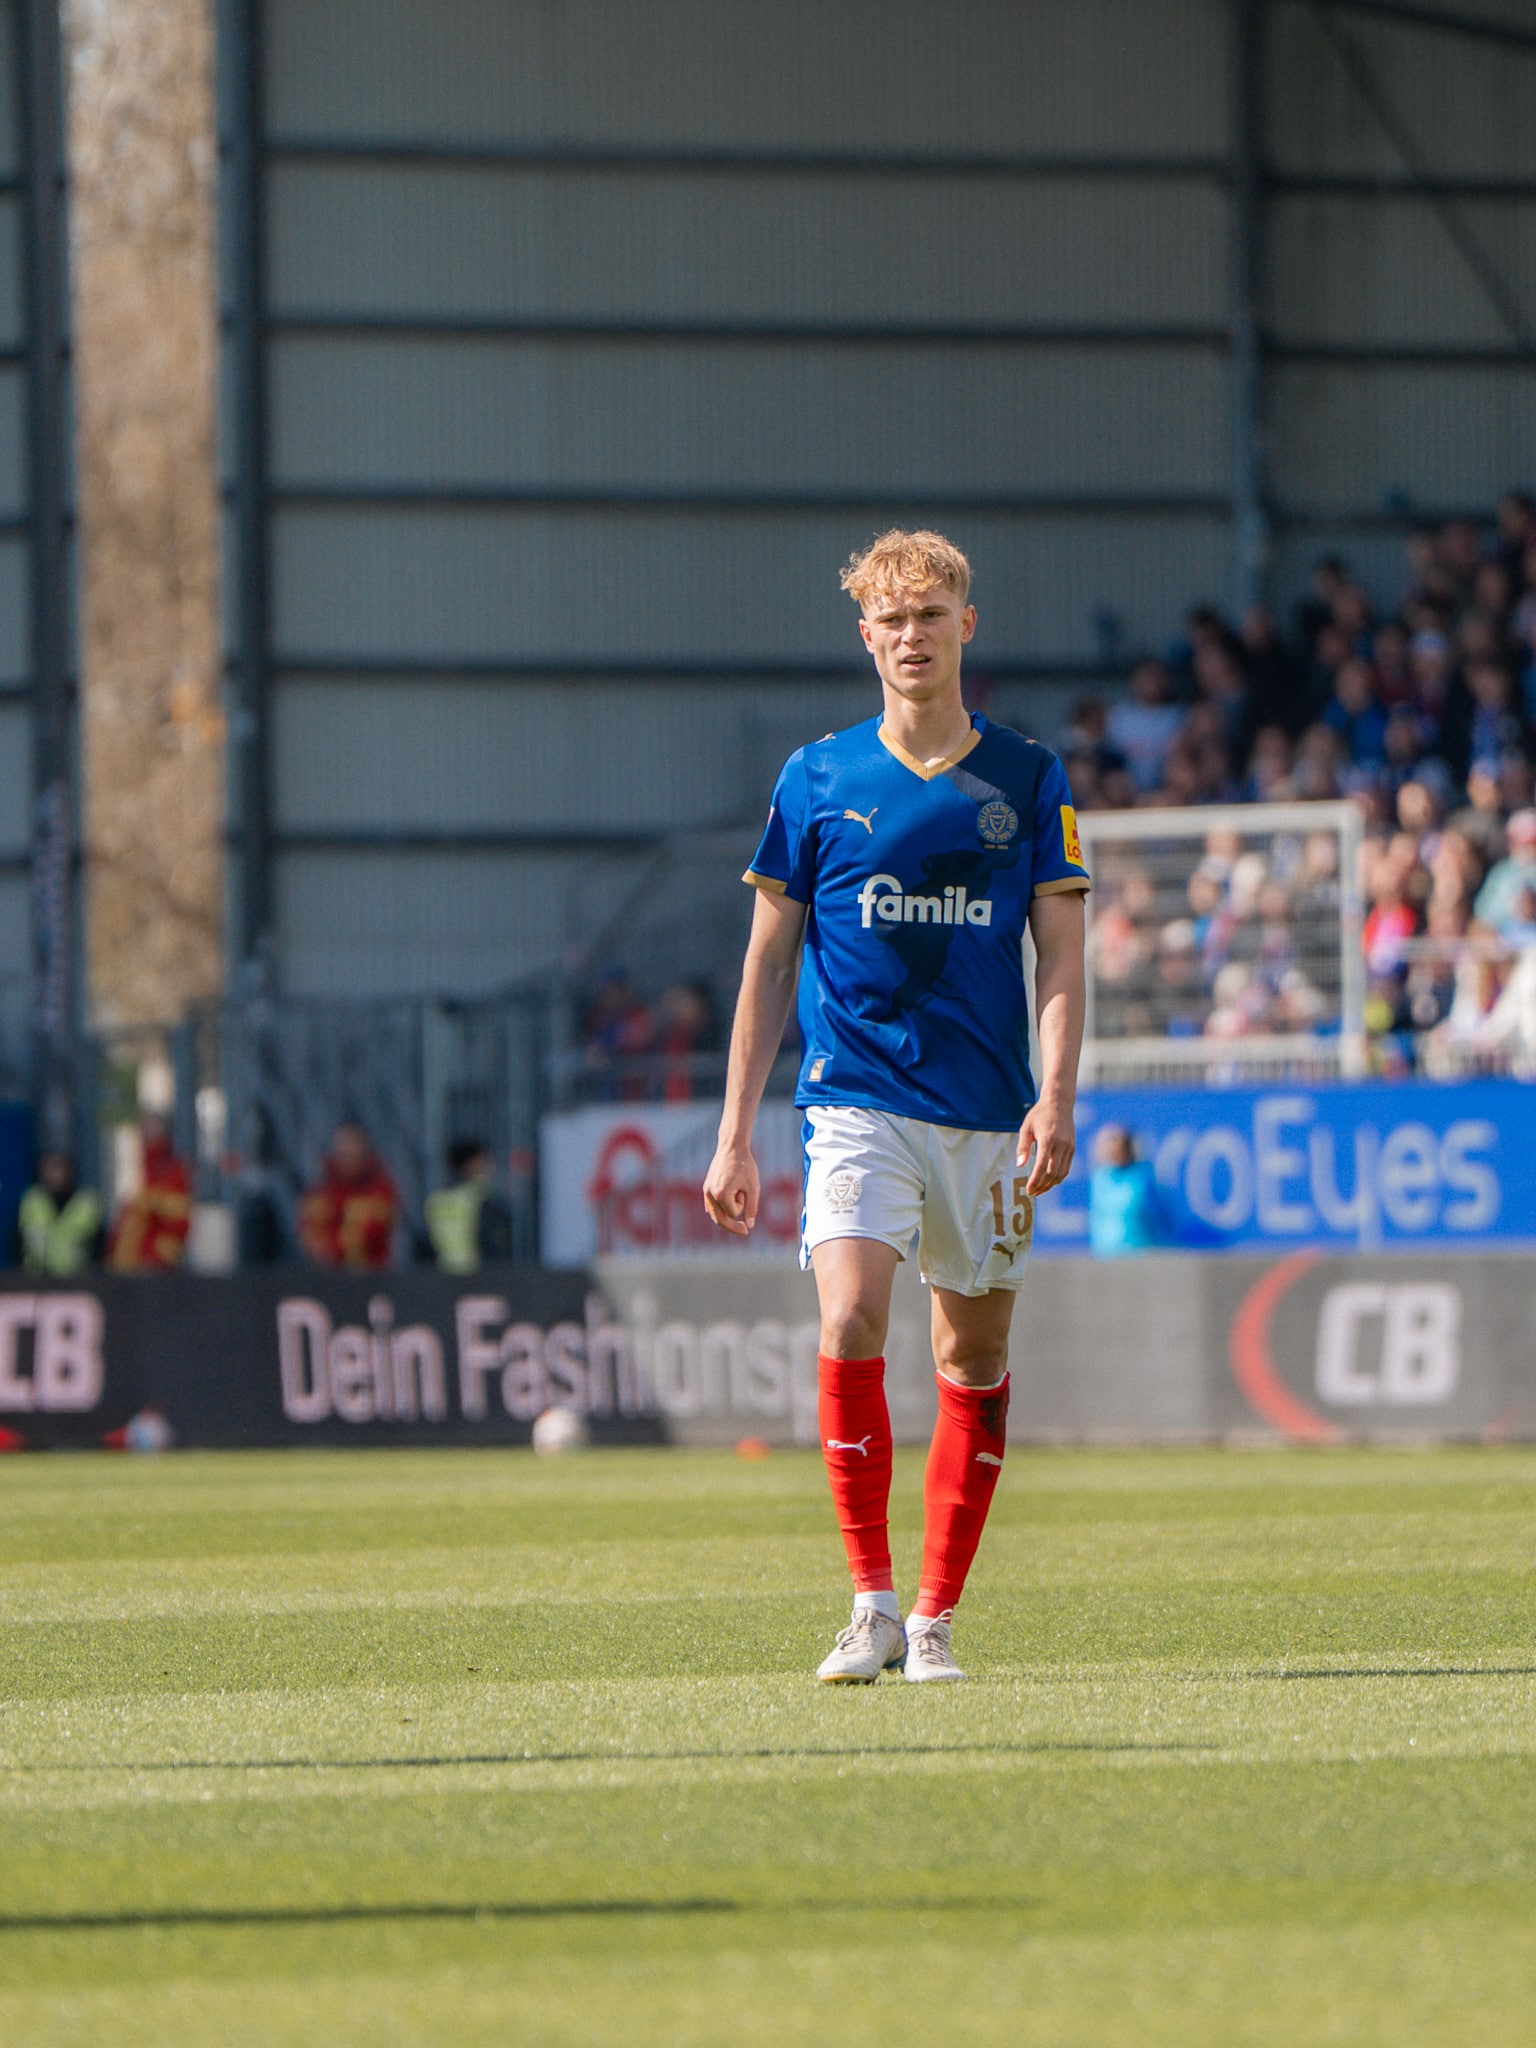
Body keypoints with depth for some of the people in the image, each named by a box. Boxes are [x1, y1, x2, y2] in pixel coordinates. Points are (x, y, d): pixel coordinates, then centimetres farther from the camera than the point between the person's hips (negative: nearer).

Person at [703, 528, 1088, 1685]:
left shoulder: (1028, 780, 6)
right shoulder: (818, 779, 5)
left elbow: (1061, 953, 4)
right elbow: (769, 959, 8)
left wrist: (1056, 1098, -11)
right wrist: (736, 1133, 4)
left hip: (987, 1113, 2)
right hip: (858, 1100, -2)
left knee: (976, 1356, 4)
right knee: (850, 1322, -21)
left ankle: (935, 1618, 15)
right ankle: (871, 1602, -14)